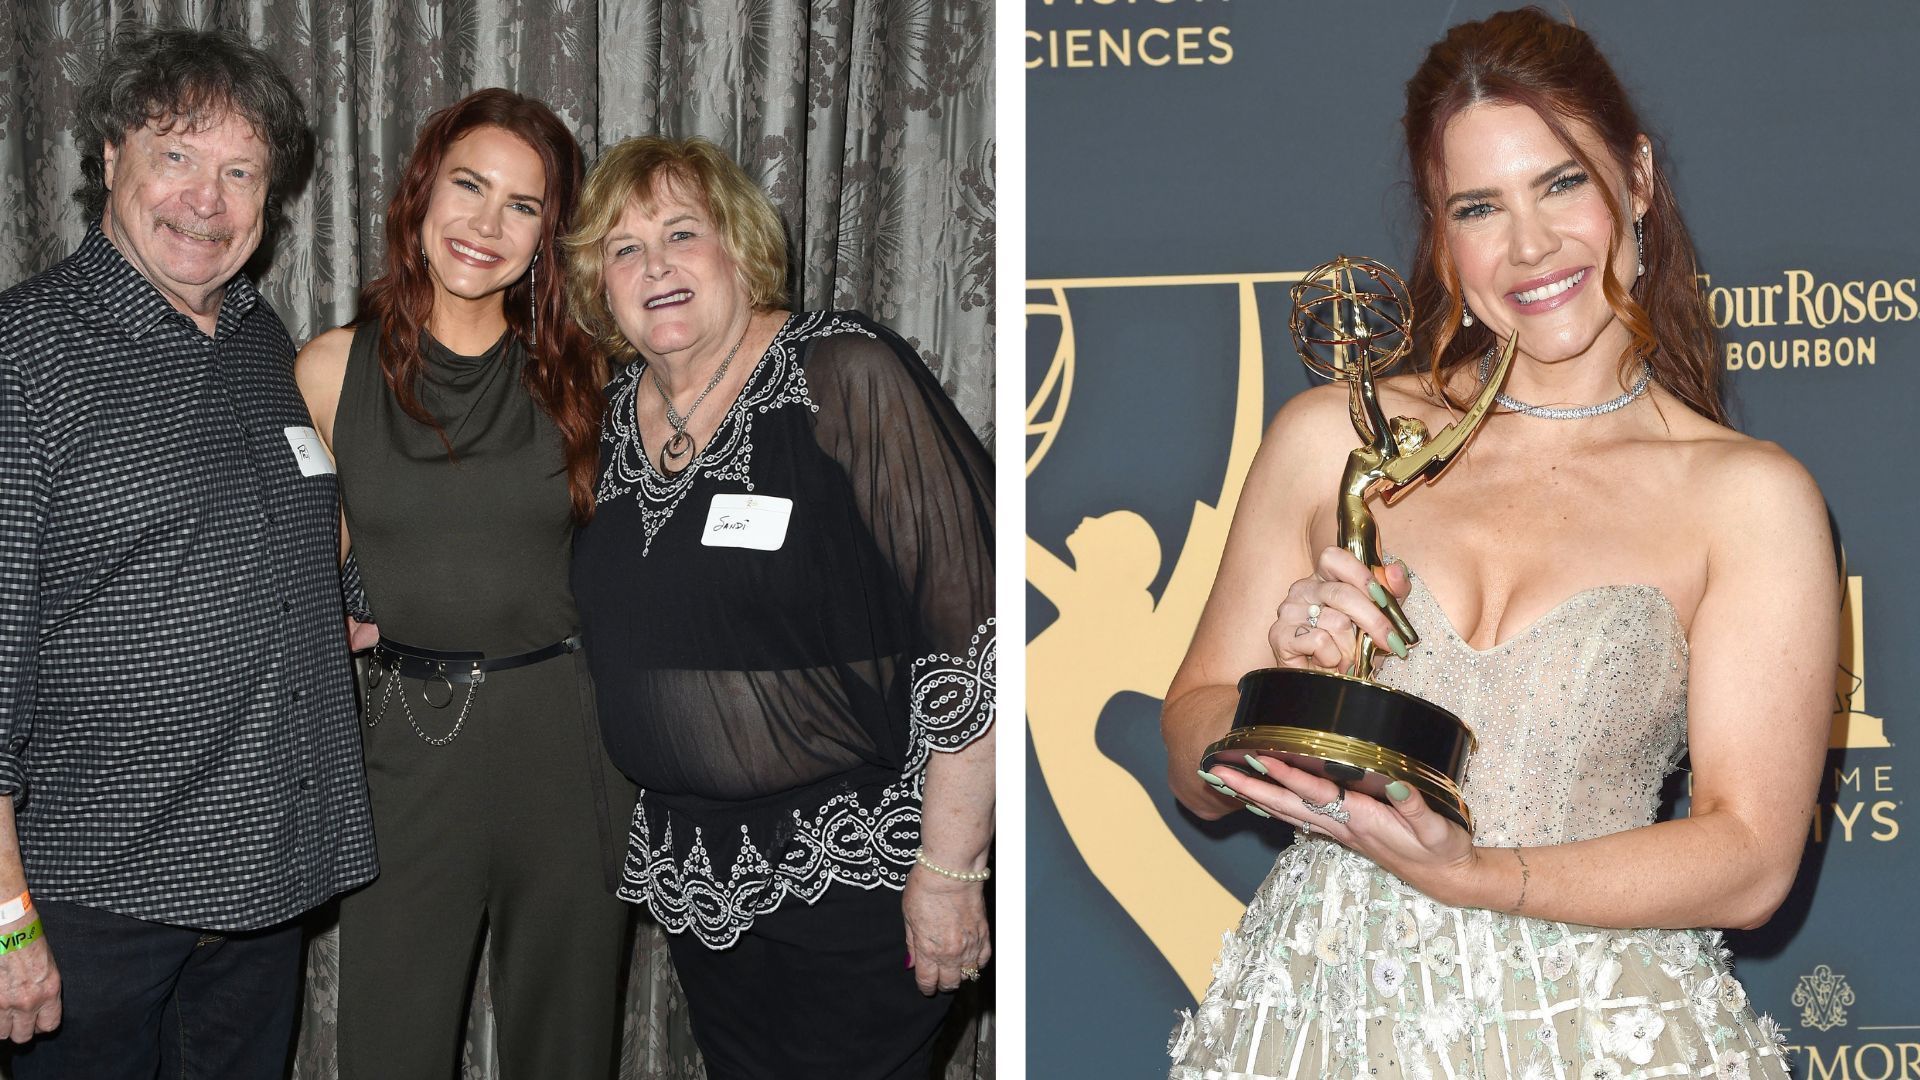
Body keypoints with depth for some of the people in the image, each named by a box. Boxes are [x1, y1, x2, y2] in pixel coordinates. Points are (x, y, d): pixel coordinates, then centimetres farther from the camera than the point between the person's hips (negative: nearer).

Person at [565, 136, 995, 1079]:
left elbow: (971, 628, -18)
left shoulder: (846, 378, -14)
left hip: (854, 870, -6)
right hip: (695, 873, 6)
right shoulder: (615, 411, 6)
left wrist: (948, 868, -19)